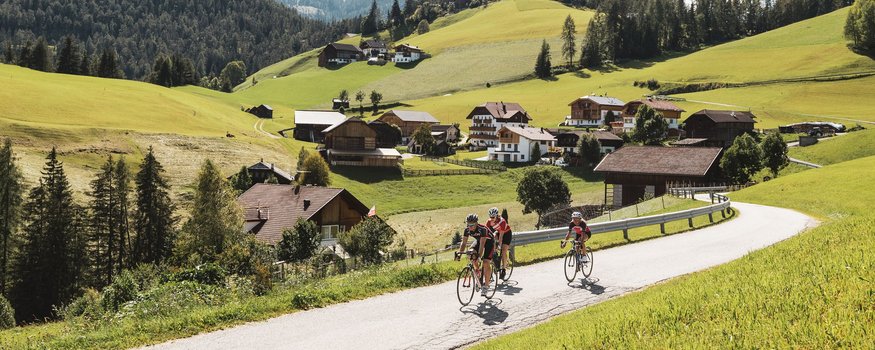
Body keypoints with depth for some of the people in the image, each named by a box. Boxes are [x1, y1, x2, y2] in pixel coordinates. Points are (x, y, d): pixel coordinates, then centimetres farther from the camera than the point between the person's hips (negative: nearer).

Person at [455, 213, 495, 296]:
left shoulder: (482, 229, -36)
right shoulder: (467, 230, -20)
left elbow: (482, 244, -41)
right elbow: (463, 243, -18)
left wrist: (479, 256, -50)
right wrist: (459, 253, -32)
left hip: (489, 241, -6)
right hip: (478, 240, 6)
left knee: (486, 263, -18)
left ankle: (486, 286, -10)